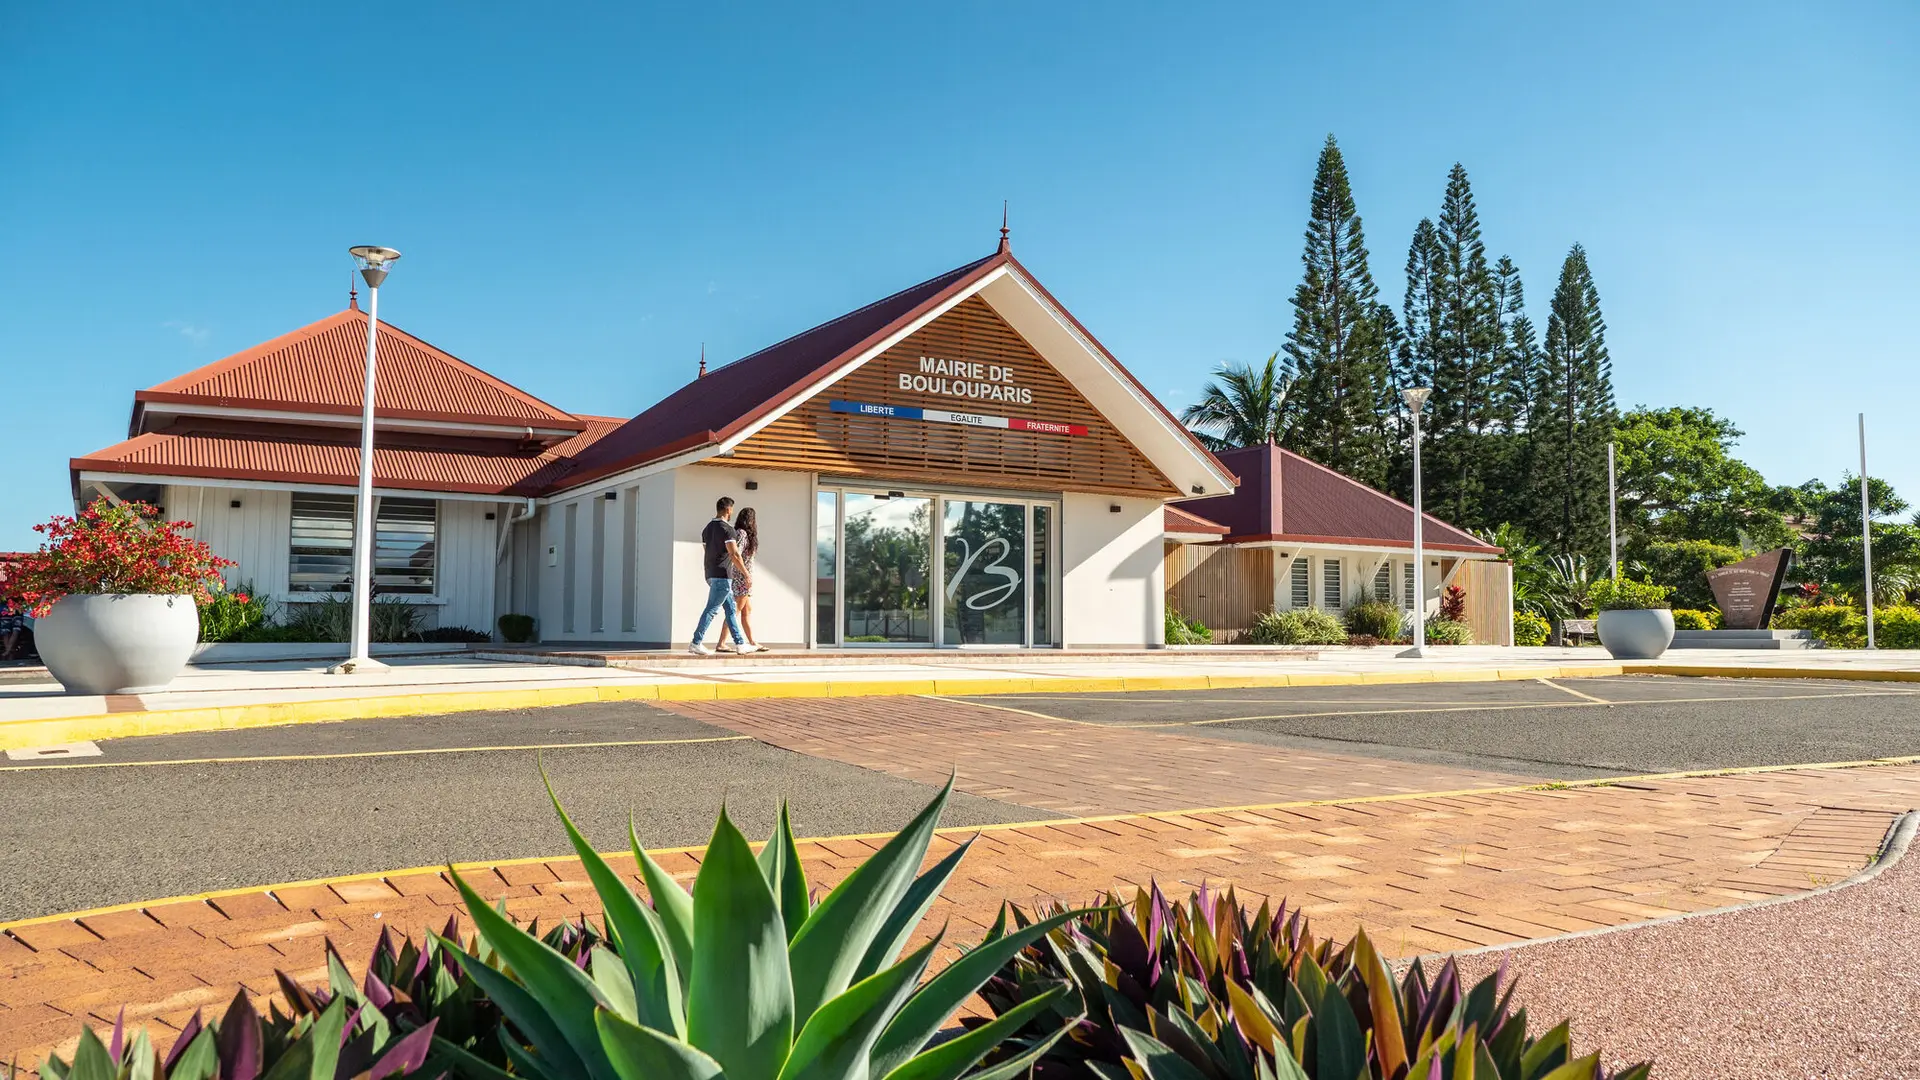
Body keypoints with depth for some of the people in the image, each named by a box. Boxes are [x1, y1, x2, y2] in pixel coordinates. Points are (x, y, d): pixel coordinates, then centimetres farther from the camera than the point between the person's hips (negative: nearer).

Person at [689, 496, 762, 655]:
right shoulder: (727, 529, -13)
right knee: (712, 609, -6)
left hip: (711, 575, 9)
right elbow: (734, 555, -18)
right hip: (722, 575, -9)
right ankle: (696, 644, -6)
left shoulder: (707, 529, 14)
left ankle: (740, 644, 15)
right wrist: (747, 574, -13)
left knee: (731, 609, 12)